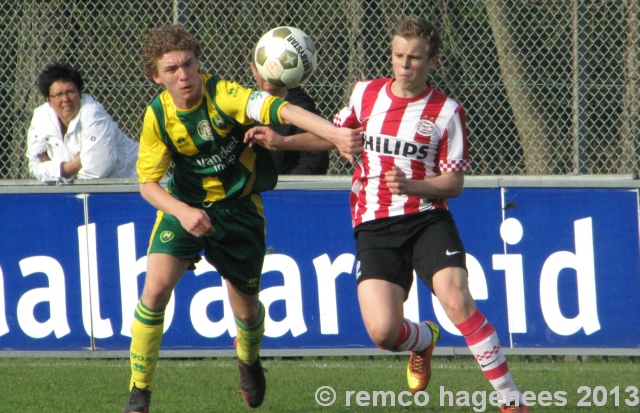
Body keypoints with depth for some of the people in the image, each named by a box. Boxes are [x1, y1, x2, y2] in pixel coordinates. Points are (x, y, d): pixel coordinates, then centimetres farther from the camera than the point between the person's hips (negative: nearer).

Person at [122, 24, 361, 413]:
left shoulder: (222, 94, -25)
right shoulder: (158, 116, -14)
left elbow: (282, 109, -41)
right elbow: (148, 183, -10)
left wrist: (336, 133, -57)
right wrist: (182, 212, -32)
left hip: (239, 209, -1)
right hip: (185, 205, 1)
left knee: (247, 309, 9)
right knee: (156, 287, -20)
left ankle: (249, 359, 47)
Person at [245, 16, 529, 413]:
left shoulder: (447, 112, -3)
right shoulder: (366, 93, 8)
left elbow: (454, 183, -2)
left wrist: (412, 186, -19)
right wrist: (282, 141, 16)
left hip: (427, 219, -2)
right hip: (374, 227, 2)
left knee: (457, 300, -25)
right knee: (383, 331, -14)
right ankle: (423, 340, 26)